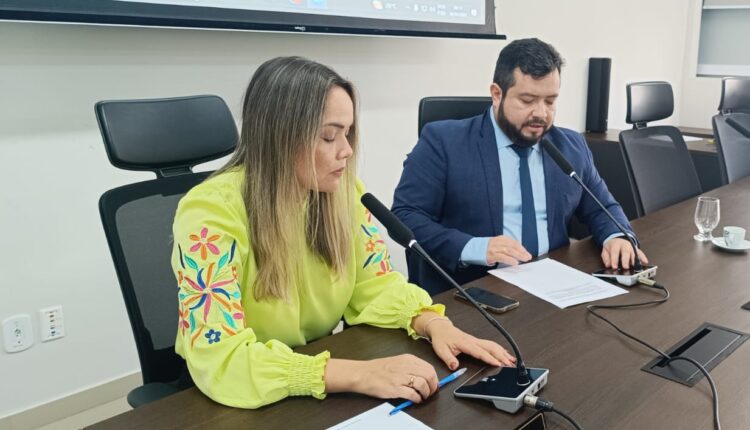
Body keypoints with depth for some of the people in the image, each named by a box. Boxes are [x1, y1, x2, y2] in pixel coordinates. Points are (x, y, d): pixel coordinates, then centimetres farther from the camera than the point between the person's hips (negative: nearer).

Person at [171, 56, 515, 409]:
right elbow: (220, 362, -28)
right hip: (235, 404, -4)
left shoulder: (343, 190, -7)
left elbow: (375, 285, 1)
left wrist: (434, 323, -18)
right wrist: (358, 374, -34)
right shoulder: (210, 213, -23)